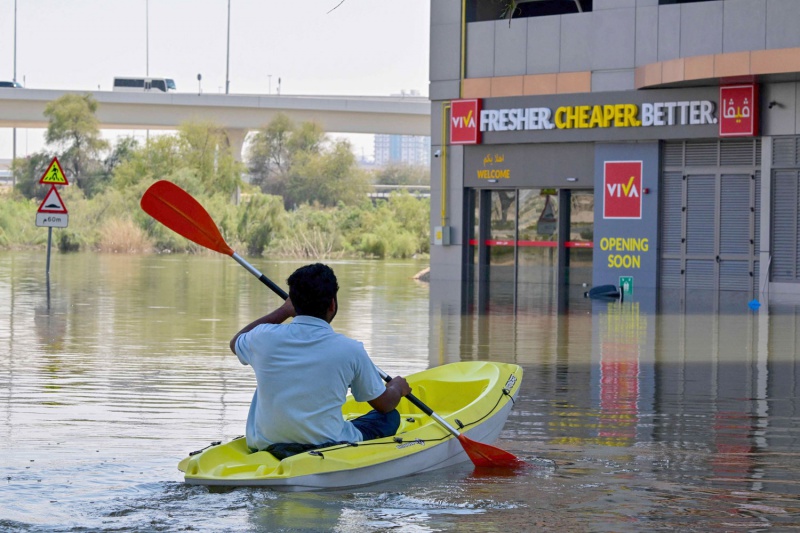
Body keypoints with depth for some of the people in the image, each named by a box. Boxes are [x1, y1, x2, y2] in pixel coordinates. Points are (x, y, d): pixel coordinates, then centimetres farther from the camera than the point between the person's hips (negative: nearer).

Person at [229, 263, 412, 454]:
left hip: (263, 446, 3)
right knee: (391, 417, 20)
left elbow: (235, 342, 22)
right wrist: (397, 388, 28)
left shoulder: (264, 338, -7)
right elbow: (384, 404, 4)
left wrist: (283, 312, 29)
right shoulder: (350, 350, -13)